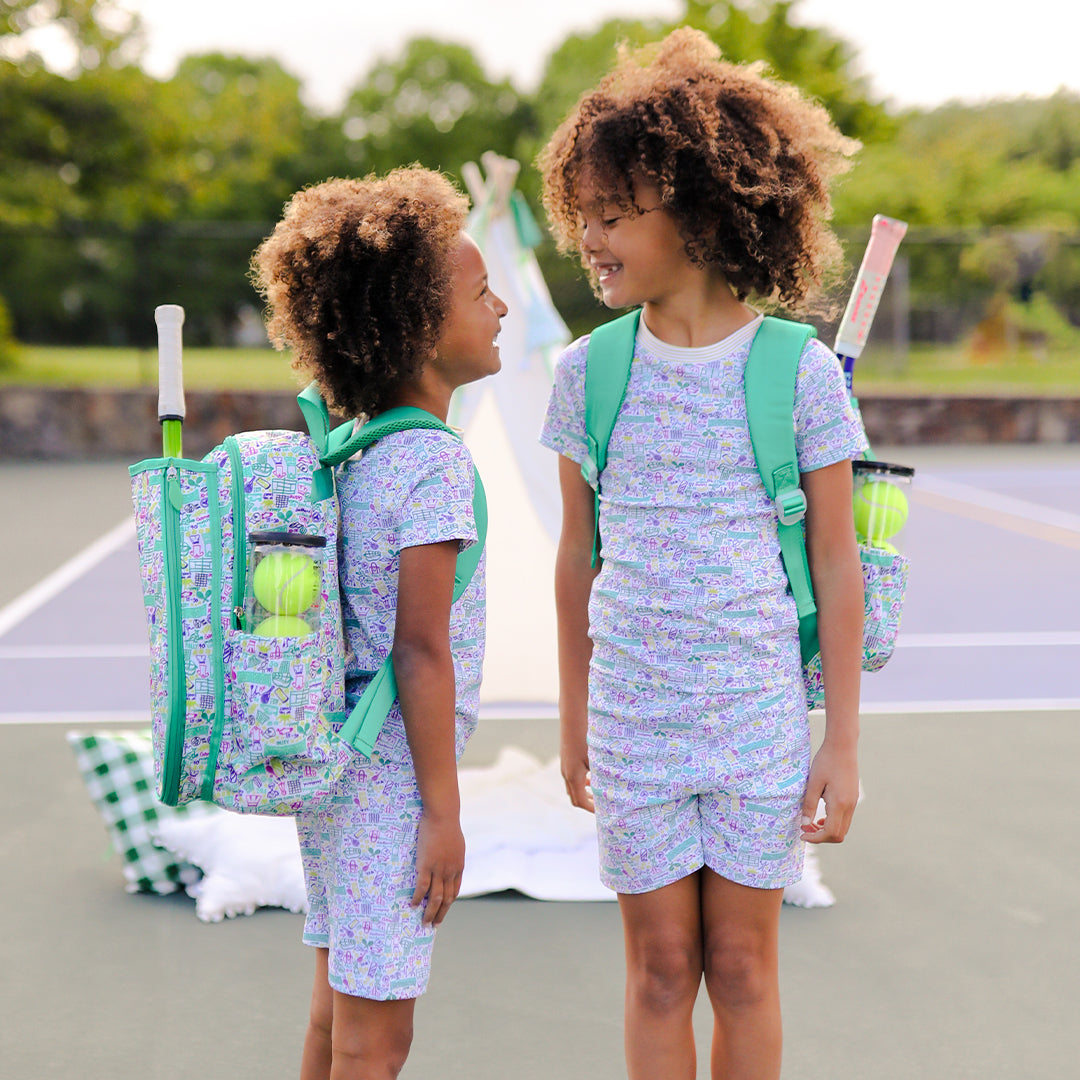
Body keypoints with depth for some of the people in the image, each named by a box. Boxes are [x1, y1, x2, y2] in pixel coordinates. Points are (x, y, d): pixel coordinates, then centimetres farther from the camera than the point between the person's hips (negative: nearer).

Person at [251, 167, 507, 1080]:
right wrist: (443, 810, -15)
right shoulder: (434, 464, -18)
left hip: (329, 762, 9)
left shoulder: (343, 453, 8)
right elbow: (422, 651, -20)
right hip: (391, 780, -9)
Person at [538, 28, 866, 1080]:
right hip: (631, 717, 2)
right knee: (659, 967, 10)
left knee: (741, 964, 9)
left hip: (760, 716, -1)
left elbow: (835, 566, -2)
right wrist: (572, 720, 12)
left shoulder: (800, 371, -7)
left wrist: (842, 740, -2)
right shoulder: (587, 373, 0)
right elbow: (578, 559, 8)